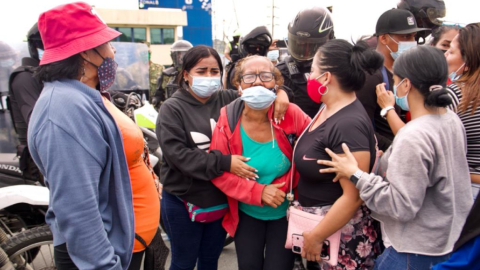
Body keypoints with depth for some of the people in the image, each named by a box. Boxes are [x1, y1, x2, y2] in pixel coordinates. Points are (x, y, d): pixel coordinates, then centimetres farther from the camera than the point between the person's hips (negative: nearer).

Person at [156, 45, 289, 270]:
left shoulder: (228, 100, 0)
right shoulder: (172, 109, -10)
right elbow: (177, 154, -21)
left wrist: (279, 92, -14)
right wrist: (224, 162, -26)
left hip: (221, 200, 4)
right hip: (183, 202, -3)